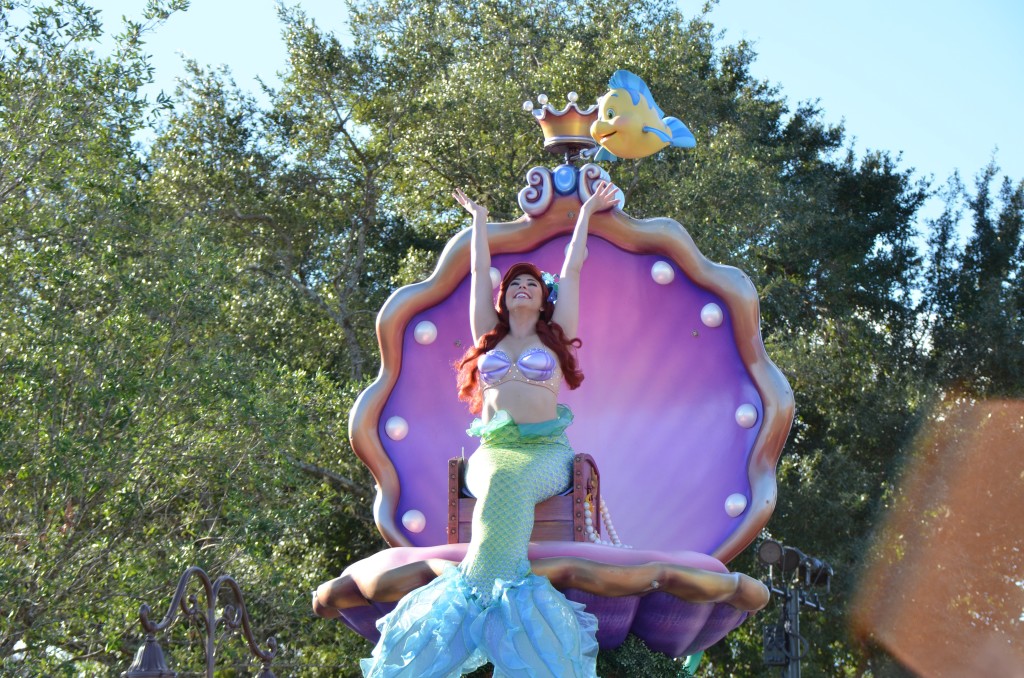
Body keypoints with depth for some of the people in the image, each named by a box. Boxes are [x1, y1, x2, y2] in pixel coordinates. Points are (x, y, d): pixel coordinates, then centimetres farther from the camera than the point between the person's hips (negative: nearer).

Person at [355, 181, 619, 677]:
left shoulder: (555, 335, 15)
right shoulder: (489, 335, 21)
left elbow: (571, 269, 18)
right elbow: (479, 270, 26)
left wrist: (587, 212, 24)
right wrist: (478, 217, 37)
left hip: (545, 451, -2)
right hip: (492, 449, 2)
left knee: (506, 483, -35)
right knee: (498, 482, -34)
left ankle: (477, 594, -40)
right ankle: (508, 596, -40)